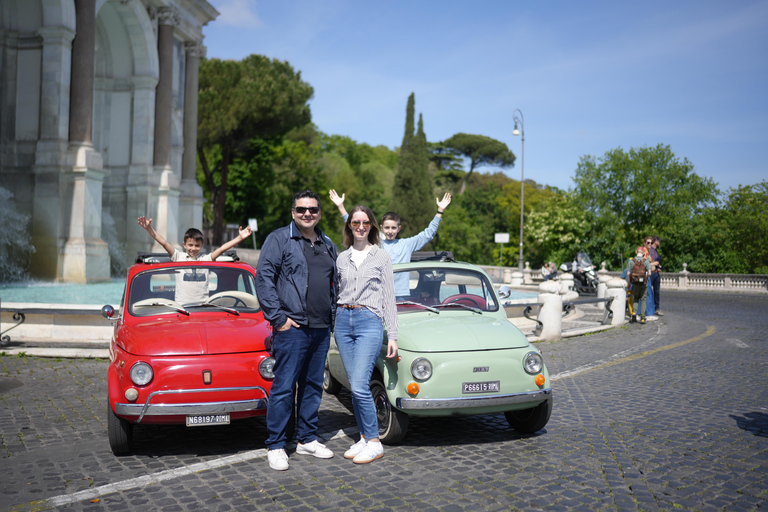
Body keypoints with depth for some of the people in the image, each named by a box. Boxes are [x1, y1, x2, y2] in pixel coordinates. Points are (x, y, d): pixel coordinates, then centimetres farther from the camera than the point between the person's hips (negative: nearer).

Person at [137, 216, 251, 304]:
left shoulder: (206, 259, 9)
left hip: (203, 303, 1)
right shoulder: (178, 257, 7)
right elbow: (164, 243, 1)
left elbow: (222, 248, 4)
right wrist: (149, 229, -7)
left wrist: (240, 238, -4)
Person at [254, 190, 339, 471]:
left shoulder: (327, 245, 16)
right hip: (292, 327, -6)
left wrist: (333, 315, 14)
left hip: (321, 329, 6)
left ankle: (307, 439, 24)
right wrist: (277, 318, -14)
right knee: (284, 387, -4)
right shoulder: (279, 239, -3)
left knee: (313, 385, 12)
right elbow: (263, 277, -10)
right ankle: (276, 446, 5)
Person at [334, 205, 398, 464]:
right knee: (355, 386, 6)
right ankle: (364, 438, 17)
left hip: (369, 321, -4)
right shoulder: (342, 258, 13)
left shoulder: (382, 257, 3)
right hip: (343, 321, 4)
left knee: (360, 386, -13)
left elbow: (389, 298, 2)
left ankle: (374, 443, -1)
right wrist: (333, 325, 12)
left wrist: (392, 335, -3)